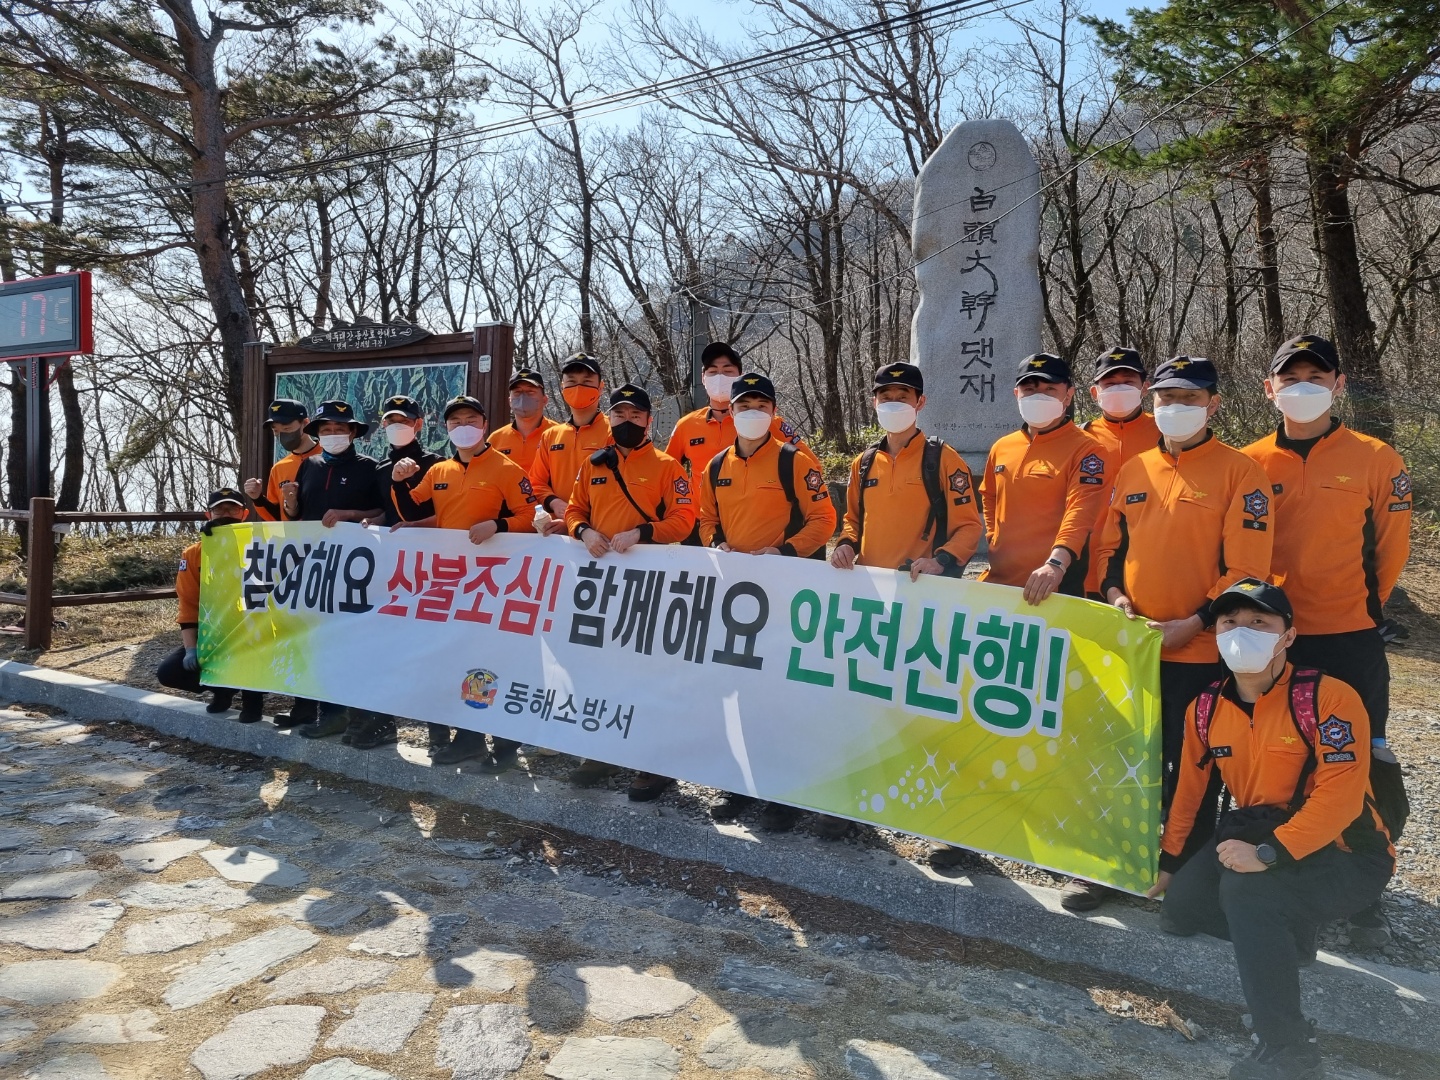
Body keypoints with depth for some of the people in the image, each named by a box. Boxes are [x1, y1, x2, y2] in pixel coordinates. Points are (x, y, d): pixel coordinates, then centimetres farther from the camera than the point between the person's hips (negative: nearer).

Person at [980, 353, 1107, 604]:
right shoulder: (1001, 448, 10)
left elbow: (1080, 510, -20)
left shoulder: (1084, 449, -7)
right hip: (998, 579, 6)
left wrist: (1056, 562, -34)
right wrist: (994, 539, 12)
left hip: (1052, 586, -5)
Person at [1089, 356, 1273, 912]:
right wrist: (1115, 596, -2)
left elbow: (1246, 568, -11)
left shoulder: (1240, 473, -6)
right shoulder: (1132, 471, 10)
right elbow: (1110, 545, 15)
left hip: (1200, 651, -5)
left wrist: (1192, 624, -17)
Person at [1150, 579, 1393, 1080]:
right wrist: (1169, 861, 16)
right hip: (1257, 831, 7)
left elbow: (1339, 797, -29)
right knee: (1178, 910, -6)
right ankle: (1284, 933, 20)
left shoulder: (1330, 698, -21)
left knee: (1245, 890, -33)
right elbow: (1189, 789, 10)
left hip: (1344, 853, -7)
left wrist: (1268, 855, -34)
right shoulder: (1206, 709, -2)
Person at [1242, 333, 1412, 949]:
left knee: (1363, 766, 2)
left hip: (1350, 641, -2)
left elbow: (1391, 548, 5)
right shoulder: (1249, 463, 2)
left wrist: (1359, 609, 10)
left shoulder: (1376, 460, -2)